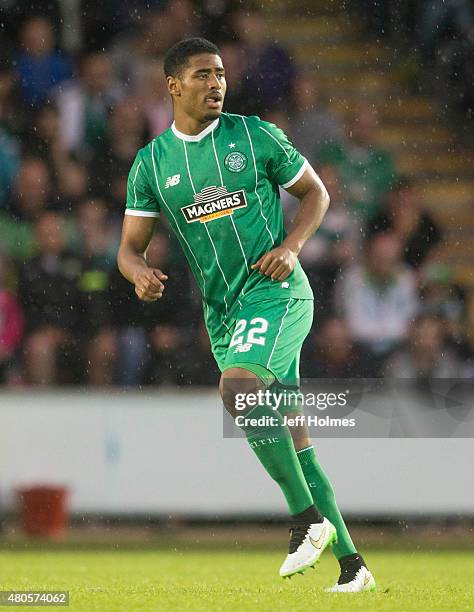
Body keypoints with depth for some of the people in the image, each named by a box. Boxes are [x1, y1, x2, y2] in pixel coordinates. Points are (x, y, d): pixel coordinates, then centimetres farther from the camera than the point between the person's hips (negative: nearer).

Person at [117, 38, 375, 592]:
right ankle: (350, 563, 12)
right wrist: (141, 273, -16)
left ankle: (307, 518, -18)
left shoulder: (254, 135, -2)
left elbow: (315, 192, 7)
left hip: (276, 292, -5)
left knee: (238, 387, -29)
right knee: (289, 437, 5)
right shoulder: (151, 163, 5)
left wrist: (291, 246, -10)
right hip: (222, 311, 5)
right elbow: (129, 247, 8)